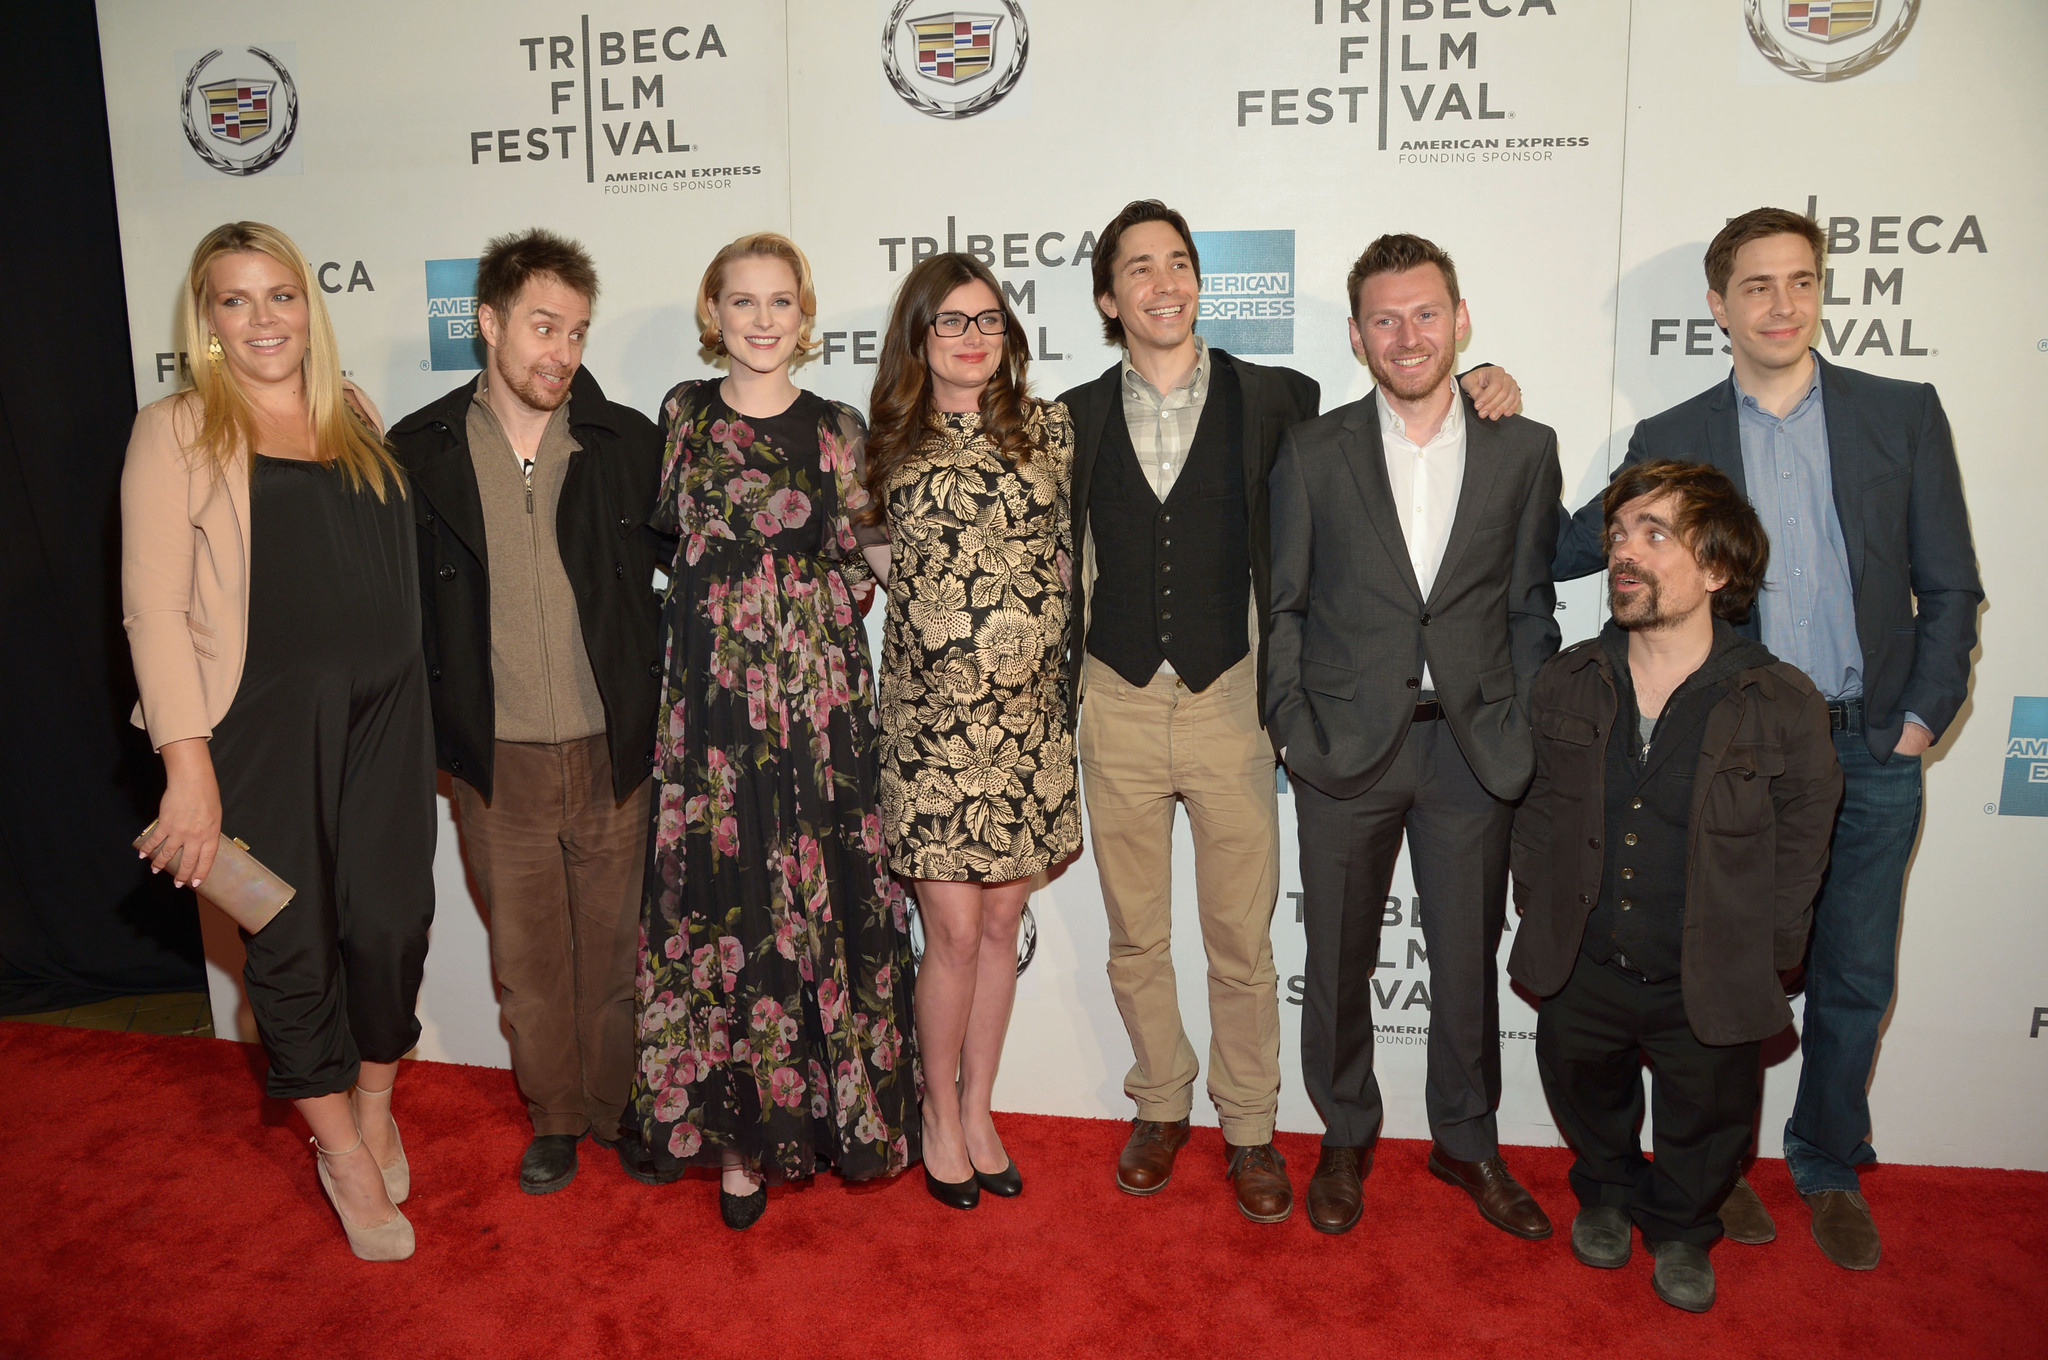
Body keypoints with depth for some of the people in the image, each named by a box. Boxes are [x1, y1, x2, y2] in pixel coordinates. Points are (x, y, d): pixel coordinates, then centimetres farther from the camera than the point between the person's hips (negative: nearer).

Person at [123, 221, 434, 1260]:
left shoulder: (358, 419, 10)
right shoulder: (176, 433, -4)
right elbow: (154, 609, -8)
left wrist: (409, 703, 11)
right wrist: (189, 768, -14)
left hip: (382, 720, 4)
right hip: (262, 733, -3)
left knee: (390, 922, 6)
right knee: (293, 944, 7)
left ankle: (374, 1107, 32)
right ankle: (341, 1152, 26)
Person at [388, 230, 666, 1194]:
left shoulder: (628, 442, -1)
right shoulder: (418, 450, -1)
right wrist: (426, 734, -1)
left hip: (613, 751, 0)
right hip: (496, 759, 0)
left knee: (618, 944, 12)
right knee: (526, 952, 15)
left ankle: (624, 1109, 32)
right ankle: (554, 1116, 35)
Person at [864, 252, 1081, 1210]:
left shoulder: (1048, 428, 5)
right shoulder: (888, 443, 3)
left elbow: (1077, 547, 12)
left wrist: (1066, 652, 6)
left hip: (1029, 717, 2)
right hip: (931, 720, -2)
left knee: (1002, 924, 11)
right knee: (954, 933, 1)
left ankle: (978, 1111, 28)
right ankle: (939, 1116, 24)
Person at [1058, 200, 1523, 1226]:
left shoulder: (1272, 400, 2)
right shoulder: (1075, 419, 5)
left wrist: (1477, 381, -1)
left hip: (1229, 703, -1)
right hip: (1118, 708, 1)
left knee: (1242, 941, 7)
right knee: (1135, 939, 13)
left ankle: (1250, 1128, 27)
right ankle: (1161, 1107, 33)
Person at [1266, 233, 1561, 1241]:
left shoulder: (1523, 450, 4)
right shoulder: (1312, 452, 1)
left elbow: (1532, 606, 6)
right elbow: (1282, 606, 3)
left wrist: (1524, 732, -1)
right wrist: (1293, 724, -4)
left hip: (1474, 750, 1)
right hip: (1345, 747, 0)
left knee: (1469, 959, 12)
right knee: (1338, 959, 11)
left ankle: (1466, 1142, 34)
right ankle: (1346, 1138, 33)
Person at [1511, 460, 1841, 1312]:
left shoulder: (1783, 706, -15)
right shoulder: (1565, 684, -6)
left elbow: (1799, 847, -5)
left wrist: (1763, 965, -4)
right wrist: (1535, 906, 5)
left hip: (1706, 986, -2)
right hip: (1581, 970, 3)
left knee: (1705, 1128, 18)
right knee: (1586, 1101, 24)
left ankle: (1679, 1230, 50)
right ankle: (1606, 1193, 56)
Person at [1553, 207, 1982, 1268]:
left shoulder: (1902, 414, 4)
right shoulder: (1671, 440, 2)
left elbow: (1949, 585, 5)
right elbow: (1569, 551, 0)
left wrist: (1924, 716, -2)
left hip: (1872, 753, 1)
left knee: (1854, 981, 12)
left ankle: (1830, 1172, 33)